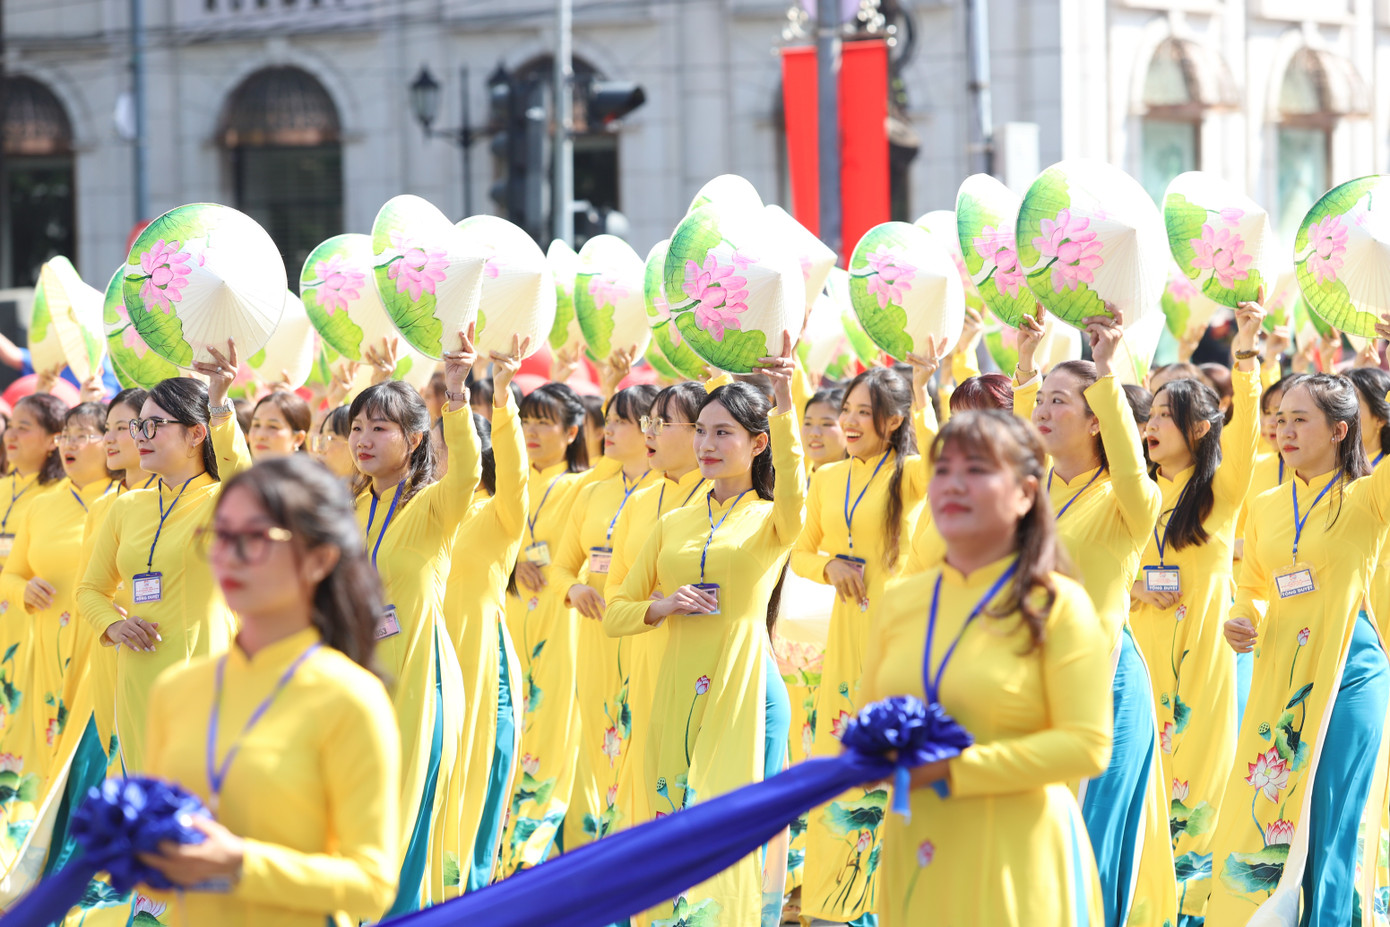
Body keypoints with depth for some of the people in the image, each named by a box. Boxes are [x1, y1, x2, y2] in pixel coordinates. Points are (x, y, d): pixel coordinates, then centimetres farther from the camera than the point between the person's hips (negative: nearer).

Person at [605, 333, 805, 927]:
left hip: (738, 684, -4)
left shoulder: (770, 520, 1)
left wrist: (785, 406, -37)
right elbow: (615, 615, 15)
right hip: (676, 688, 5)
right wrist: (662, 606, -7)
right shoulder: (674, 524, 14)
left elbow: (792, 498, -25)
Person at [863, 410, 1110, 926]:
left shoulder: (1056, 606, -4)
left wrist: (953, 769, -16)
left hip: (1015, 858, -4)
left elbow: (1086, 746, -11)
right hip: (914, 852, 4)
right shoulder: (900, 599, 11)